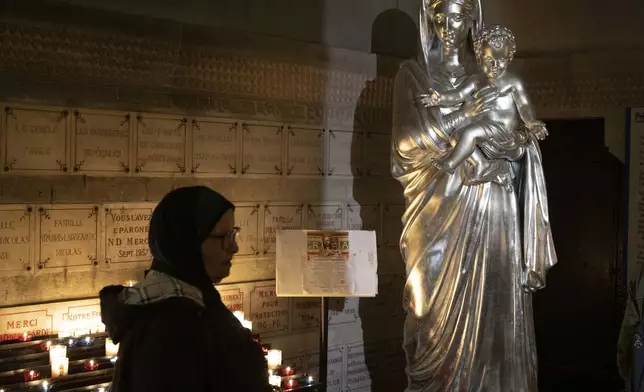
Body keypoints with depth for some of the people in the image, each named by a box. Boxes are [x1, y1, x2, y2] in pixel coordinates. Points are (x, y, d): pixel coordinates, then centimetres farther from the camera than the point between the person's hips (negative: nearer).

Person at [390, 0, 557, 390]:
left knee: (494, 310, -1)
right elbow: (407, 142, -5)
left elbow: (521, 137, 12)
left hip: (493, 210, 2)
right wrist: (465, 116, -10)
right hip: (441, 210, -2)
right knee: (442, 312, -3)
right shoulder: (413, 74, 7)